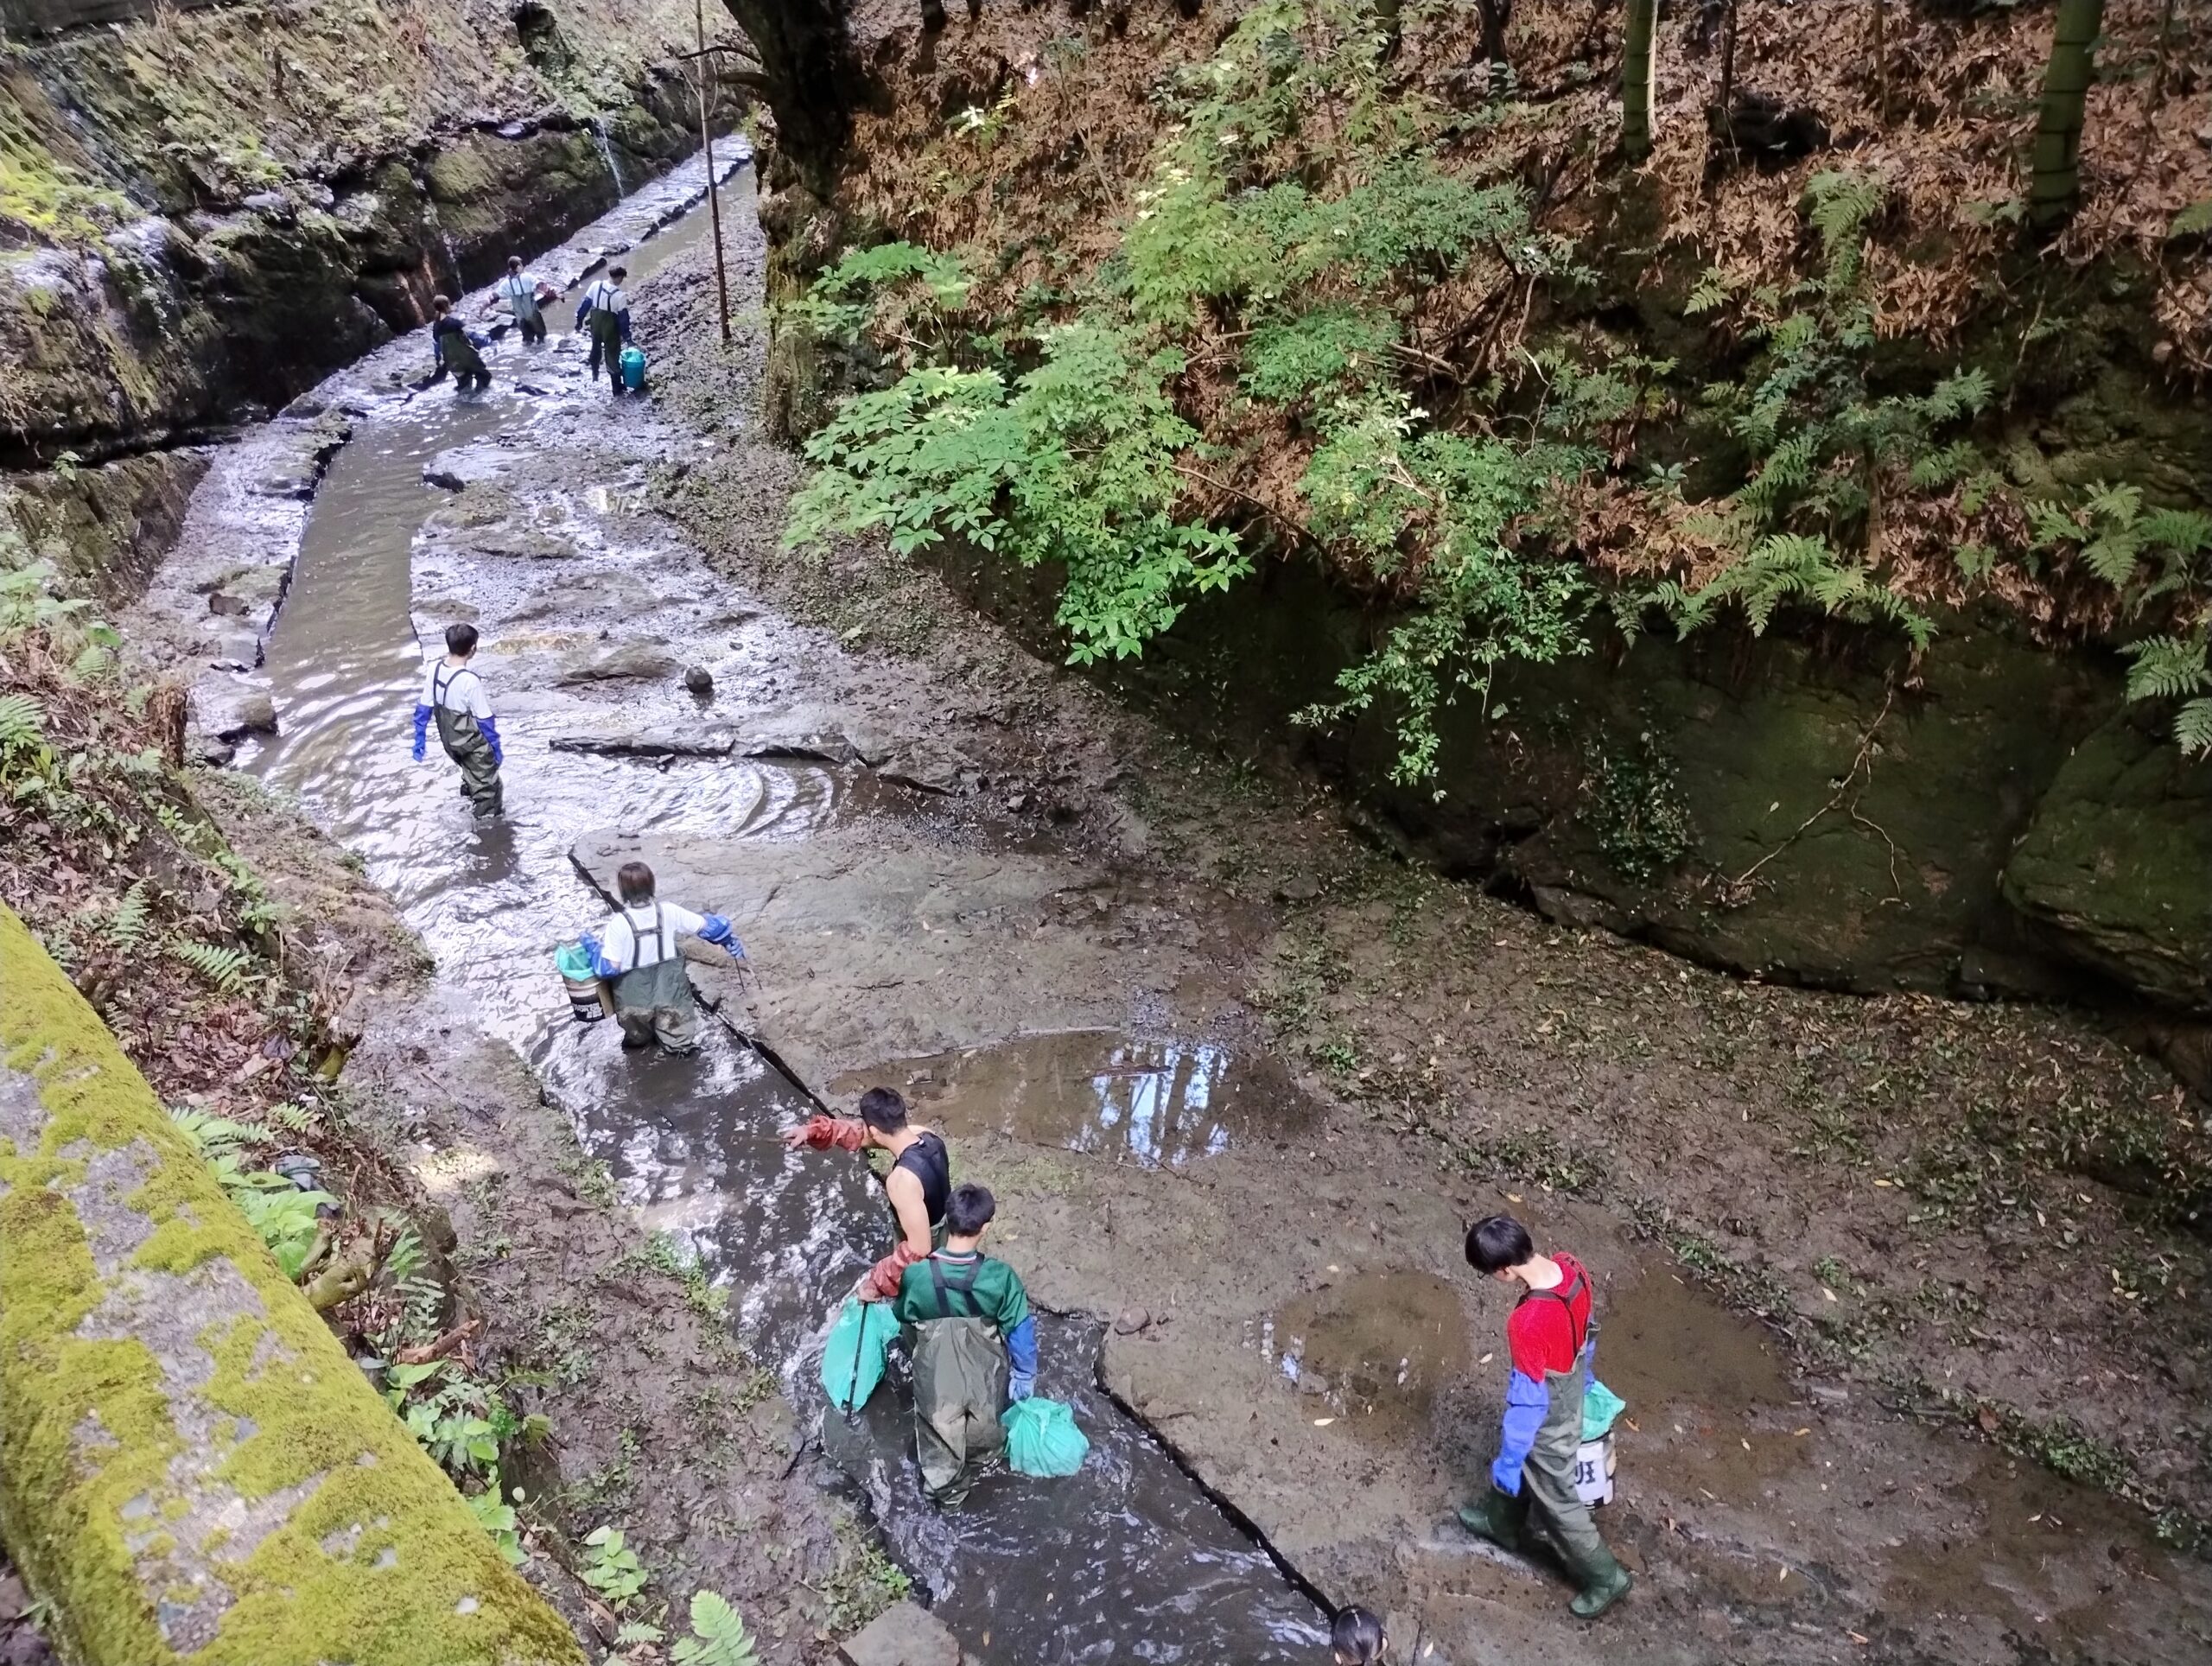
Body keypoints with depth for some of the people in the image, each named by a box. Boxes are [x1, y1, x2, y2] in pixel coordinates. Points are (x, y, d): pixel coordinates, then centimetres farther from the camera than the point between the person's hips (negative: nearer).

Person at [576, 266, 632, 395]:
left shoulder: (596, 286, -10)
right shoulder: (620, 296, -24)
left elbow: (585, 303, 0)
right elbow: (624, 317, -18)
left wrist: (579, 320, 12)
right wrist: (626, 335, -7)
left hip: (595, 324, 5)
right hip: (610, 328, -5)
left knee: (596, 347, 33)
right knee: (612, 357, 6)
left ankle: (594, 371, 57)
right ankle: (617, 391, 13)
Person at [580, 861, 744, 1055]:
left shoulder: (618, 923, -20)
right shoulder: (668, 911, -11)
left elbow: (609, 968, -17)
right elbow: (706, 926, -1)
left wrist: (592, 946, -1)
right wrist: (730, 941, 16)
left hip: (635, 997, -1)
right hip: (669, 987, 2)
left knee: (638, 1039, 23)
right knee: (680, 1045, 10)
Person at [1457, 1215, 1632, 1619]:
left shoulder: (1528, 1322, -42)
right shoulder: (1572, 1269, -19)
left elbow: (1527, 1403, -29)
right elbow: (1583, 1332, 2)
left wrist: (1507, 1462, -14)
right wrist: (1582, 1377, 22)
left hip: (1547, 1425, -8)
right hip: (1570, 1400, 8)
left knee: (1556, 1503, 18)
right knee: (1517, 1465, 32)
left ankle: (1604, 1578, 38)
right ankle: (1500, 1525, 57)